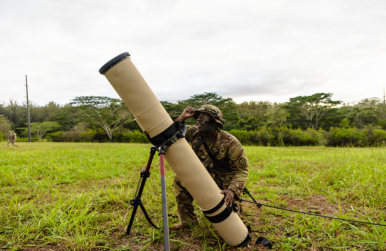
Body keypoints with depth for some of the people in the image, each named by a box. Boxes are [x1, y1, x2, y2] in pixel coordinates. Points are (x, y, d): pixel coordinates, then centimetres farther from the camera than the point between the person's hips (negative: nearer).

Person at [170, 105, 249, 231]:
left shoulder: (230, 142, -24)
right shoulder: (194, 133, -10)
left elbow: (241, 170, -19)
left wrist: (232, 190, -35)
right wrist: (182, 117, -22)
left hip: (224, 186, -4)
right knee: (179, 180, -17)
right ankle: (187, 221, -1)